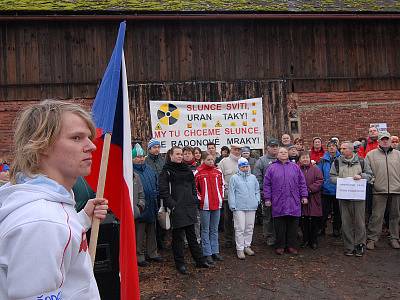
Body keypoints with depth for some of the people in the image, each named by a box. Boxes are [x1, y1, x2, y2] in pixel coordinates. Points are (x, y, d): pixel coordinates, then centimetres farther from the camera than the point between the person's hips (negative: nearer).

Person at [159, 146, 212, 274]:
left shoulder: (187, 170, 16)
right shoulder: (166, 171, -3)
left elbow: (193, 186, 21)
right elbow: (163, 191, -11)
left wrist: (195, 200, 10)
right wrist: (172, 205, -18)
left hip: (189, 207, 6)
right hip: (176, 208, -6)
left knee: (191, 234, 14)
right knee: (178, 236, 3)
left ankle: (199, 260, 22)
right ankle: (180, 263, 14)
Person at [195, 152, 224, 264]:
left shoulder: (218, 172, 6)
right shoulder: (198, 172, -7)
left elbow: (222, 185, 18)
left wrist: (221, 196, 9)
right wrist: (200, 198, -9)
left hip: (216, 204, 4)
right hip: (205, 205, -4)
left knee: (214, 230, 14)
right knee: (205, 230, 4)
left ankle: (215, 252, 24)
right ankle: (207, 254, 12)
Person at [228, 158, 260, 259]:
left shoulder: (253, 177, 12)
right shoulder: (234, 178, -1)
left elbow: (257, 190, 19)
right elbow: (231, 192, -2)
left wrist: (257, 200, 7)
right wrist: (232, 205, -7)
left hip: (251, 206, 4)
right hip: (239, 207, -4)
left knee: (249, 228, 11)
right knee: (240, 228, -3)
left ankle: (247, 246, 24)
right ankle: (240, 249, 5)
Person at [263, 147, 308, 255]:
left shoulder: (295, 167, 11)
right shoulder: (272, 168, 6)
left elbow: (302, 183, 12)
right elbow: (267, 185, 5)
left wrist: (304, 196, 6)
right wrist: (267, 199, 0)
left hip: (294, 203, 2)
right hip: (278, 203, -1)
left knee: (293, 226, 6)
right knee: (280, 227, 4)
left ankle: (292, 246, 18)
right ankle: (280, 246, 15)